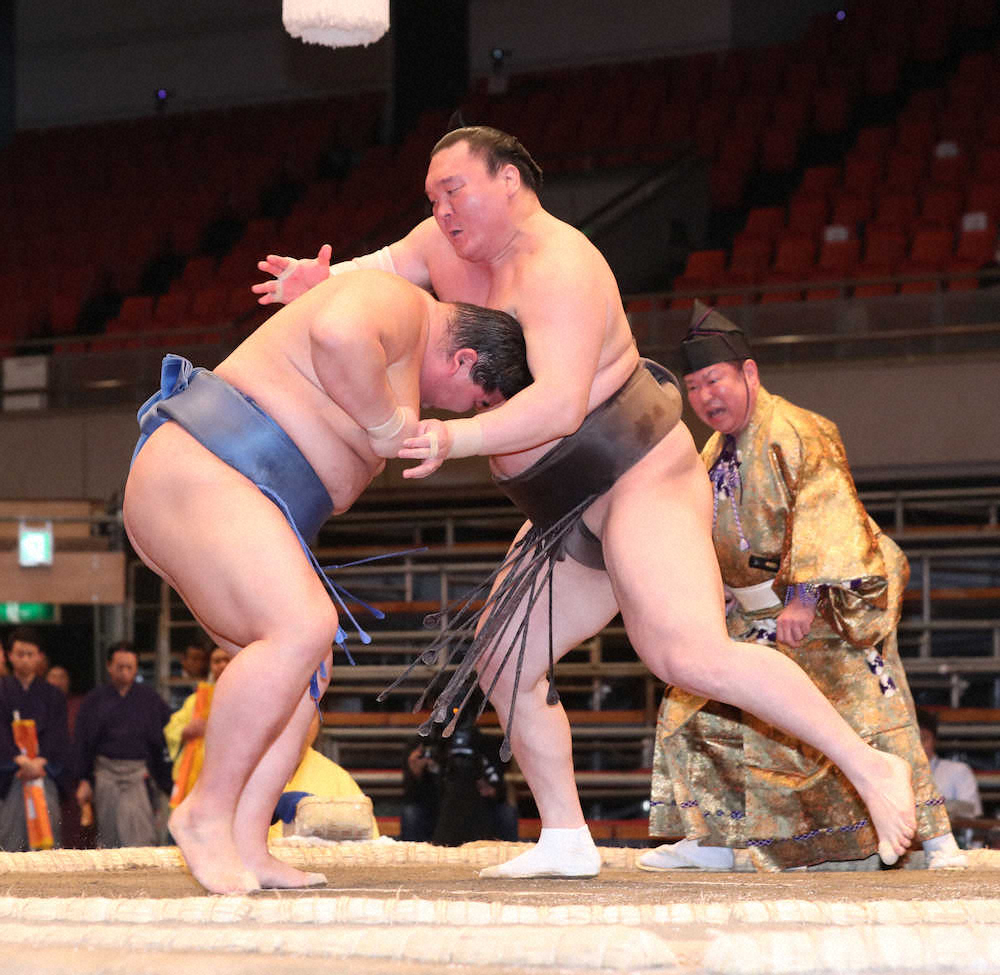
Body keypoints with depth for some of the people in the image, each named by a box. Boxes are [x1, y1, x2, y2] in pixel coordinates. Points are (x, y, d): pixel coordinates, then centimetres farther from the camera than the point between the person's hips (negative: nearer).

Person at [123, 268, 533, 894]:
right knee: (301, 628, -25)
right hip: (199, 471, -11)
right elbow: (339, 334, -31)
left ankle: (245, 846, -3)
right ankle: (208, 813, -18)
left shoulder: (408, 341, 24)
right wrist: (388, 424, -18)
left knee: (308, 671, 4)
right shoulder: (401, 304, -9)